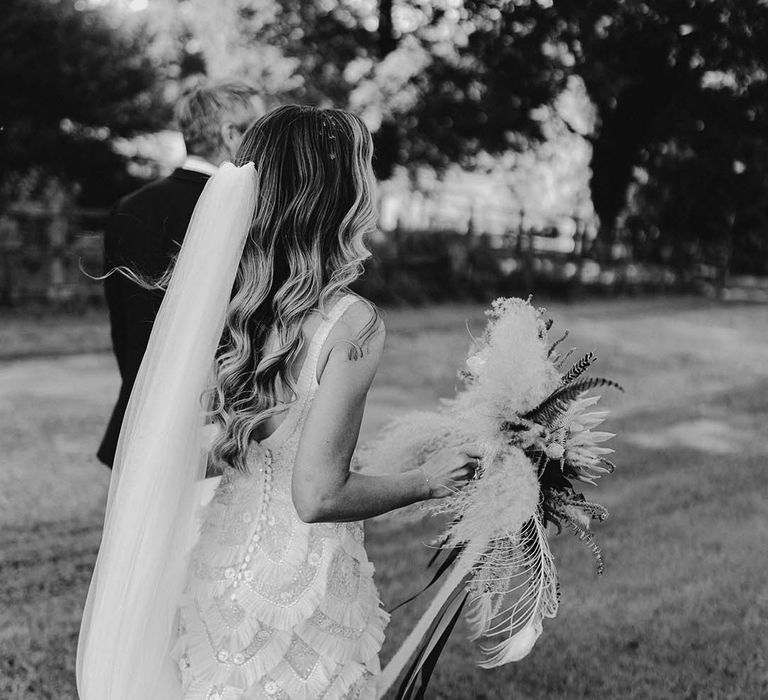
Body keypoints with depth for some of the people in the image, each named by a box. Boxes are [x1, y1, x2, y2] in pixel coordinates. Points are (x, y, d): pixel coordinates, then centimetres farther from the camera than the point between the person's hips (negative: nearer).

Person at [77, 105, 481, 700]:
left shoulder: (215, 302, -3)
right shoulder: (352, 324, -21)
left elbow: (180, 458, 4)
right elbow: (318, 496, -20)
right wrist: (427, 481, -6)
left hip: (218, 559, 6)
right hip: (299, 589, -6)